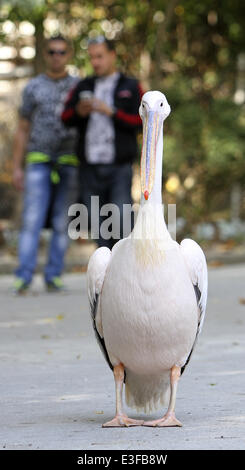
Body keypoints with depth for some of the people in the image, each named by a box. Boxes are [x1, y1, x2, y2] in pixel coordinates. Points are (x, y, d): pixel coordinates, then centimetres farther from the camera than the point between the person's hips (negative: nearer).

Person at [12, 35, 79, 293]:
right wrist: (17, 168, 1)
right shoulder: (33, 87, 7)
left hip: (69, 164, 1)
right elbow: (22, 131, 9)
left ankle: (53, 275, 6)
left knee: (61, 223, 1)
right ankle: (23, 277, -15)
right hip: (39, 163, -1)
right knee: (33, 219, -11)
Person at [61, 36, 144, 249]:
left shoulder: (131, 87, 7)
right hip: (90, 168, 3)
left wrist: (111, 112, -15)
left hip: (119, 169, -3)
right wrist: (79, 112, -17)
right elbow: (65, 118, 4)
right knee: (98, 222, 2)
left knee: (121, 222, -13)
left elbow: (141, 121, -5)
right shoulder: (84, 87, 14)